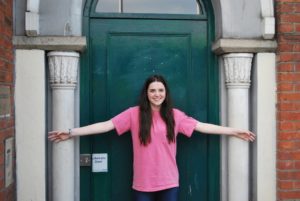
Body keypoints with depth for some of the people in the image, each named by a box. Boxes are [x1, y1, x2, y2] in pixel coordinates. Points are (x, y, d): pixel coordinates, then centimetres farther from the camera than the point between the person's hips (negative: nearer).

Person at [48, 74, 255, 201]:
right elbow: (106, 125, -8)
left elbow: (202, 126, 2)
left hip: (169, 182, 1)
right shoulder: (134, 114, -5)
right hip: (143, 183, -1)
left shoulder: (175, 115, 1)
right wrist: (71, 132, -13)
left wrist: (234, 131, 1)